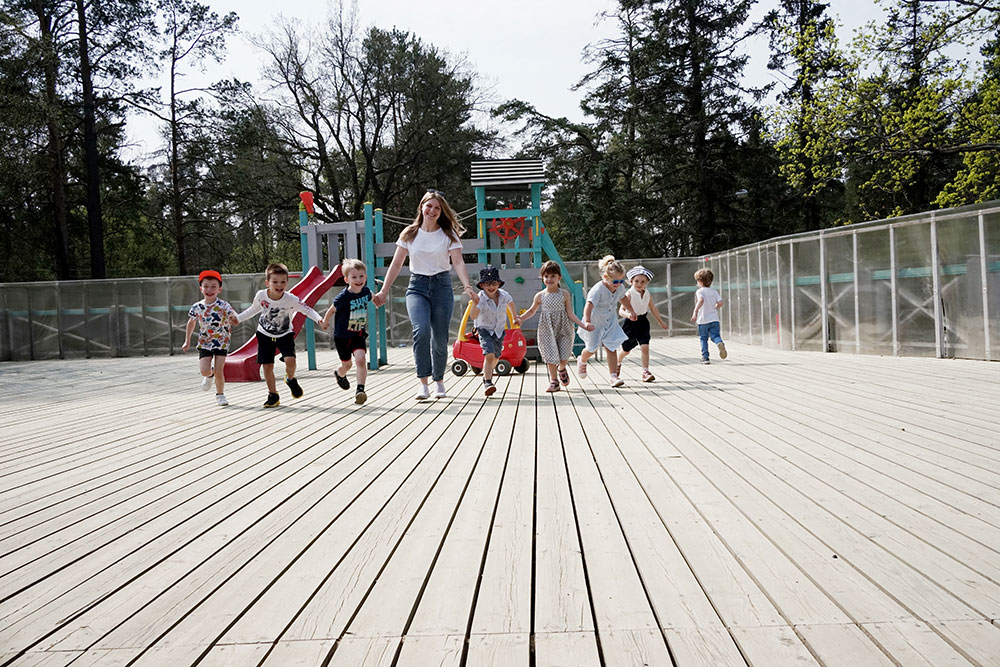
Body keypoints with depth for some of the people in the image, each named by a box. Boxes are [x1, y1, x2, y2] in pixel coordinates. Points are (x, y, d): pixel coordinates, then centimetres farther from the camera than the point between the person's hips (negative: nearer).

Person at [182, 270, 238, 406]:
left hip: (221, 342, -2)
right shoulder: (197, 307, -5)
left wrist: (233, 318, -39)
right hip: (204, 343, 2)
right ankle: (209, 375, 30)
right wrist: (187, 341, 15)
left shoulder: (224, 306, -13)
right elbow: (191, 323, 11)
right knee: (205, 370, -9)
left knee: (219, 371, -5)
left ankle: (220, 394, 20)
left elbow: (235, 321, -15)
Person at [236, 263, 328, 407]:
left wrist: (319, 320, -35)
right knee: (267, 366, 1)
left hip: (285, 335, -2)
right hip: (265, 334, 2)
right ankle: (273, 395, 17)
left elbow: (307, 310, -19)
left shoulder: (291, 299, -24)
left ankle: (291, 380, 13)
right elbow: (254, 309, 5)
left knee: (290, 360, -21)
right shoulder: (261, 296, -16)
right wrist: (237, 318, 6)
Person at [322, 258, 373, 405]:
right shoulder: (343, 297, -24)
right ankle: (339, 374, 51)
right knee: (346, 364, 16)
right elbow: (332, 309, -6)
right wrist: (325, 321, 9)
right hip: (342, 336, -2)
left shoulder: (366, 291, -10)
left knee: (361, 360, -19)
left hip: (359, 334, 2)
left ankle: (360, 390, -15)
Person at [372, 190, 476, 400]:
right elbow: (396, 264, 7)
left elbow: (458, 262, -8)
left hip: (442, 286, 0)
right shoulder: (410, 234, 6)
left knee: (440, 338, 0)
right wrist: (384, 291, 1)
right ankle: (423, 383, -19)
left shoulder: (448, 235, 2)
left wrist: (467, 286, -25)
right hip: (417, 286, 0)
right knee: (421, 330, -23)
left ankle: (439, 381, 21)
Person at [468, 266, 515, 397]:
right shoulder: (480, 298, -27)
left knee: (495, 358, 18)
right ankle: (487, 383, -19)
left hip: (499, 331, 5)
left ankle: (487, 374, 48)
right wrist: (475, 304, -59)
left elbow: (510, 302, 12)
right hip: (484, 330, -5)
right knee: (489, 355, -24)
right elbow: (473, 316, -41)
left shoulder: (504, 295, -14)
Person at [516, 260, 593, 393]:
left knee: (564, 357, -1)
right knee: (551, 355, -4)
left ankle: (562, 369, 35)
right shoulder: (540, 296, 0)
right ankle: (554, 381, 14)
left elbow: (570, 314, -1)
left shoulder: (564, 294, -1)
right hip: (547, 329, 0)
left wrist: (584, 324, -11)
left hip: (564, 328, 0)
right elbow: (532, 310, 17)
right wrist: (521, 318, 2)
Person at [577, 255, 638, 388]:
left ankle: (614, 376, -1)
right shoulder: (597, 290, -32)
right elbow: (589, 306, -44)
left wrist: (631, 311, 24)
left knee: (612, 348, -3)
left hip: (610, 323, 5)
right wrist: (587, 321, -58)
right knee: (592, 349, 9)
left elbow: (623, 298, 15)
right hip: (594, 324, -5)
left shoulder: (620, 288, -9)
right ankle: (582, 361, 43)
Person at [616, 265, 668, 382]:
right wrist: (628, 315, -47)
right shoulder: (629, 294, -17)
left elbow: (652, 308, 16)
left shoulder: (647, 293, 0)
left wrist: (660, 321, 26)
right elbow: (621, 311, -24)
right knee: (626, 349, 14)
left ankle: (645, 372, -10)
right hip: (630, 324, -3)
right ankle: (618, 363, 45)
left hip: (643, 322, 3)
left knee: (645, 346, -14)